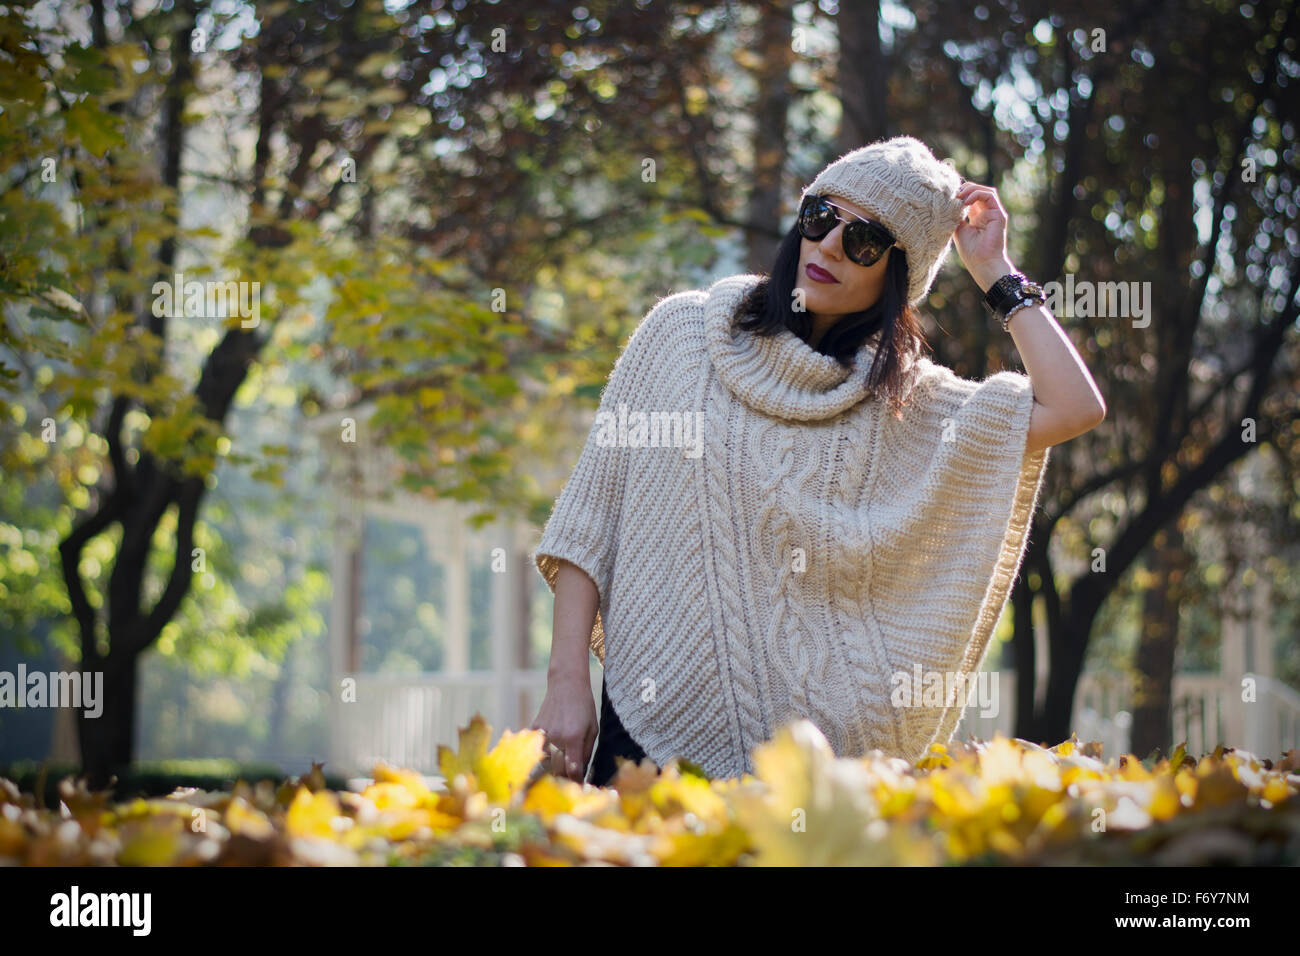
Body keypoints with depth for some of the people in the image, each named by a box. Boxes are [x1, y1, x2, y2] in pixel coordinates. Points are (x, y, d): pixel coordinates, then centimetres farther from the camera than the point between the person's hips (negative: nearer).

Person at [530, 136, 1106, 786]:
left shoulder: (904, 399, 6)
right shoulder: (683, 329, 7)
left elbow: (1075, 408, -6)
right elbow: (591, 511, 6)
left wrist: (995, 273, 3)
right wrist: (566, 680, -3)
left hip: (807, 735, 0)